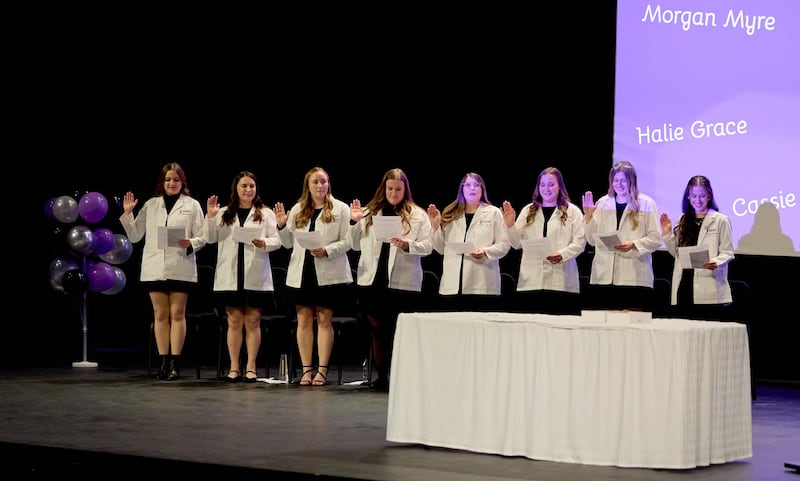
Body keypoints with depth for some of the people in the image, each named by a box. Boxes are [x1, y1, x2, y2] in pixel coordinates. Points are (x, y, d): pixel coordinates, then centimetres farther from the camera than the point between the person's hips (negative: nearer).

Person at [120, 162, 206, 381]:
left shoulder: (192, 205, 6)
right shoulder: (151, 205, 12)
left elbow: (202, 237, 2)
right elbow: (134, 236, 12)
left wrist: (191, 244, -18)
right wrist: (127, 214, 0)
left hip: (180, 267, -2)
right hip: (155, 267, 2)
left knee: (177, 314, -1)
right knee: (160, 314, 4)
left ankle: (175, 363, 0)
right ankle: (163, 362, 8)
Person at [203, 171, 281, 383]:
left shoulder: (266, 214, 7)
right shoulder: (224, 214, 12)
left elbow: (277, 240, 1)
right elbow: (210, 238, 6)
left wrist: (265, 243, -19)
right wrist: (210, 216, -7)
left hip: (256, 276, -1)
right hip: (230, 275, 1)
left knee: (253, 321, 2)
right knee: (234, 321, 4)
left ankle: (251, 367, 6)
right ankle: (234, 367, 8)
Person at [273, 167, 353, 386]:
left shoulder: (340, 209, 0)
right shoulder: (297, 210, 12)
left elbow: (347, 242, -5)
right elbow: (288, 243, 12)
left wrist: (327, 250, -19)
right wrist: (282, 226, -4)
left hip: (328, 274, -3)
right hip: (301, 272, 4)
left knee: (324, 320, 0)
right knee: (304, 319, 3)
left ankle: (322, 370, 2)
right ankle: (307, 370, 7)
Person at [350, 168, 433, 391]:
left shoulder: (418, 215, 3)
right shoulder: (370, 212, 11)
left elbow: (428, 246, -3)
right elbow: (356, 245, 12)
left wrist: (408, 245, -20)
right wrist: (355, 222, -2)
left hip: (403, 281, -3)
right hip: (372, 279, 3)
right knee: (377, 328, 8)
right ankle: (381, 376, 17)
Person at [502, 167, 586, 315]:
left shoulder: (572, 211, 8)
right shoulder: (528, 211, 17)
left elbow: (579, 242, 0)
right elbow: (517, 243, 13)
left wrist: (562, 254, -17)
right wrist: (510, 225, -4)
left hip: (561, 282, -2)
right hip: (530, 282, 2)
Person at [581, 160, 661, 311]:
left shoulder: (646, 204, 4)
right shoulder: (603, 203, 14)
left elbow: (655, 239, 0)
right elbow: (592, 240, 12)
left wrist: (633, 245, -15)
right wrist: (588, 216, -1)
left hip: (635, 277, -3)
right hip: (604, 277, 3)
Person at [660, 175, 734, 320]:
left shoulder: (721, 220, 1)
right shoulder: (683, 221, 18)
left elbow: (727, 253, -3)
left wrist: (716, 262, -22)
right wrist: (667, 234, 7)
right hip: (684, 286, 5)